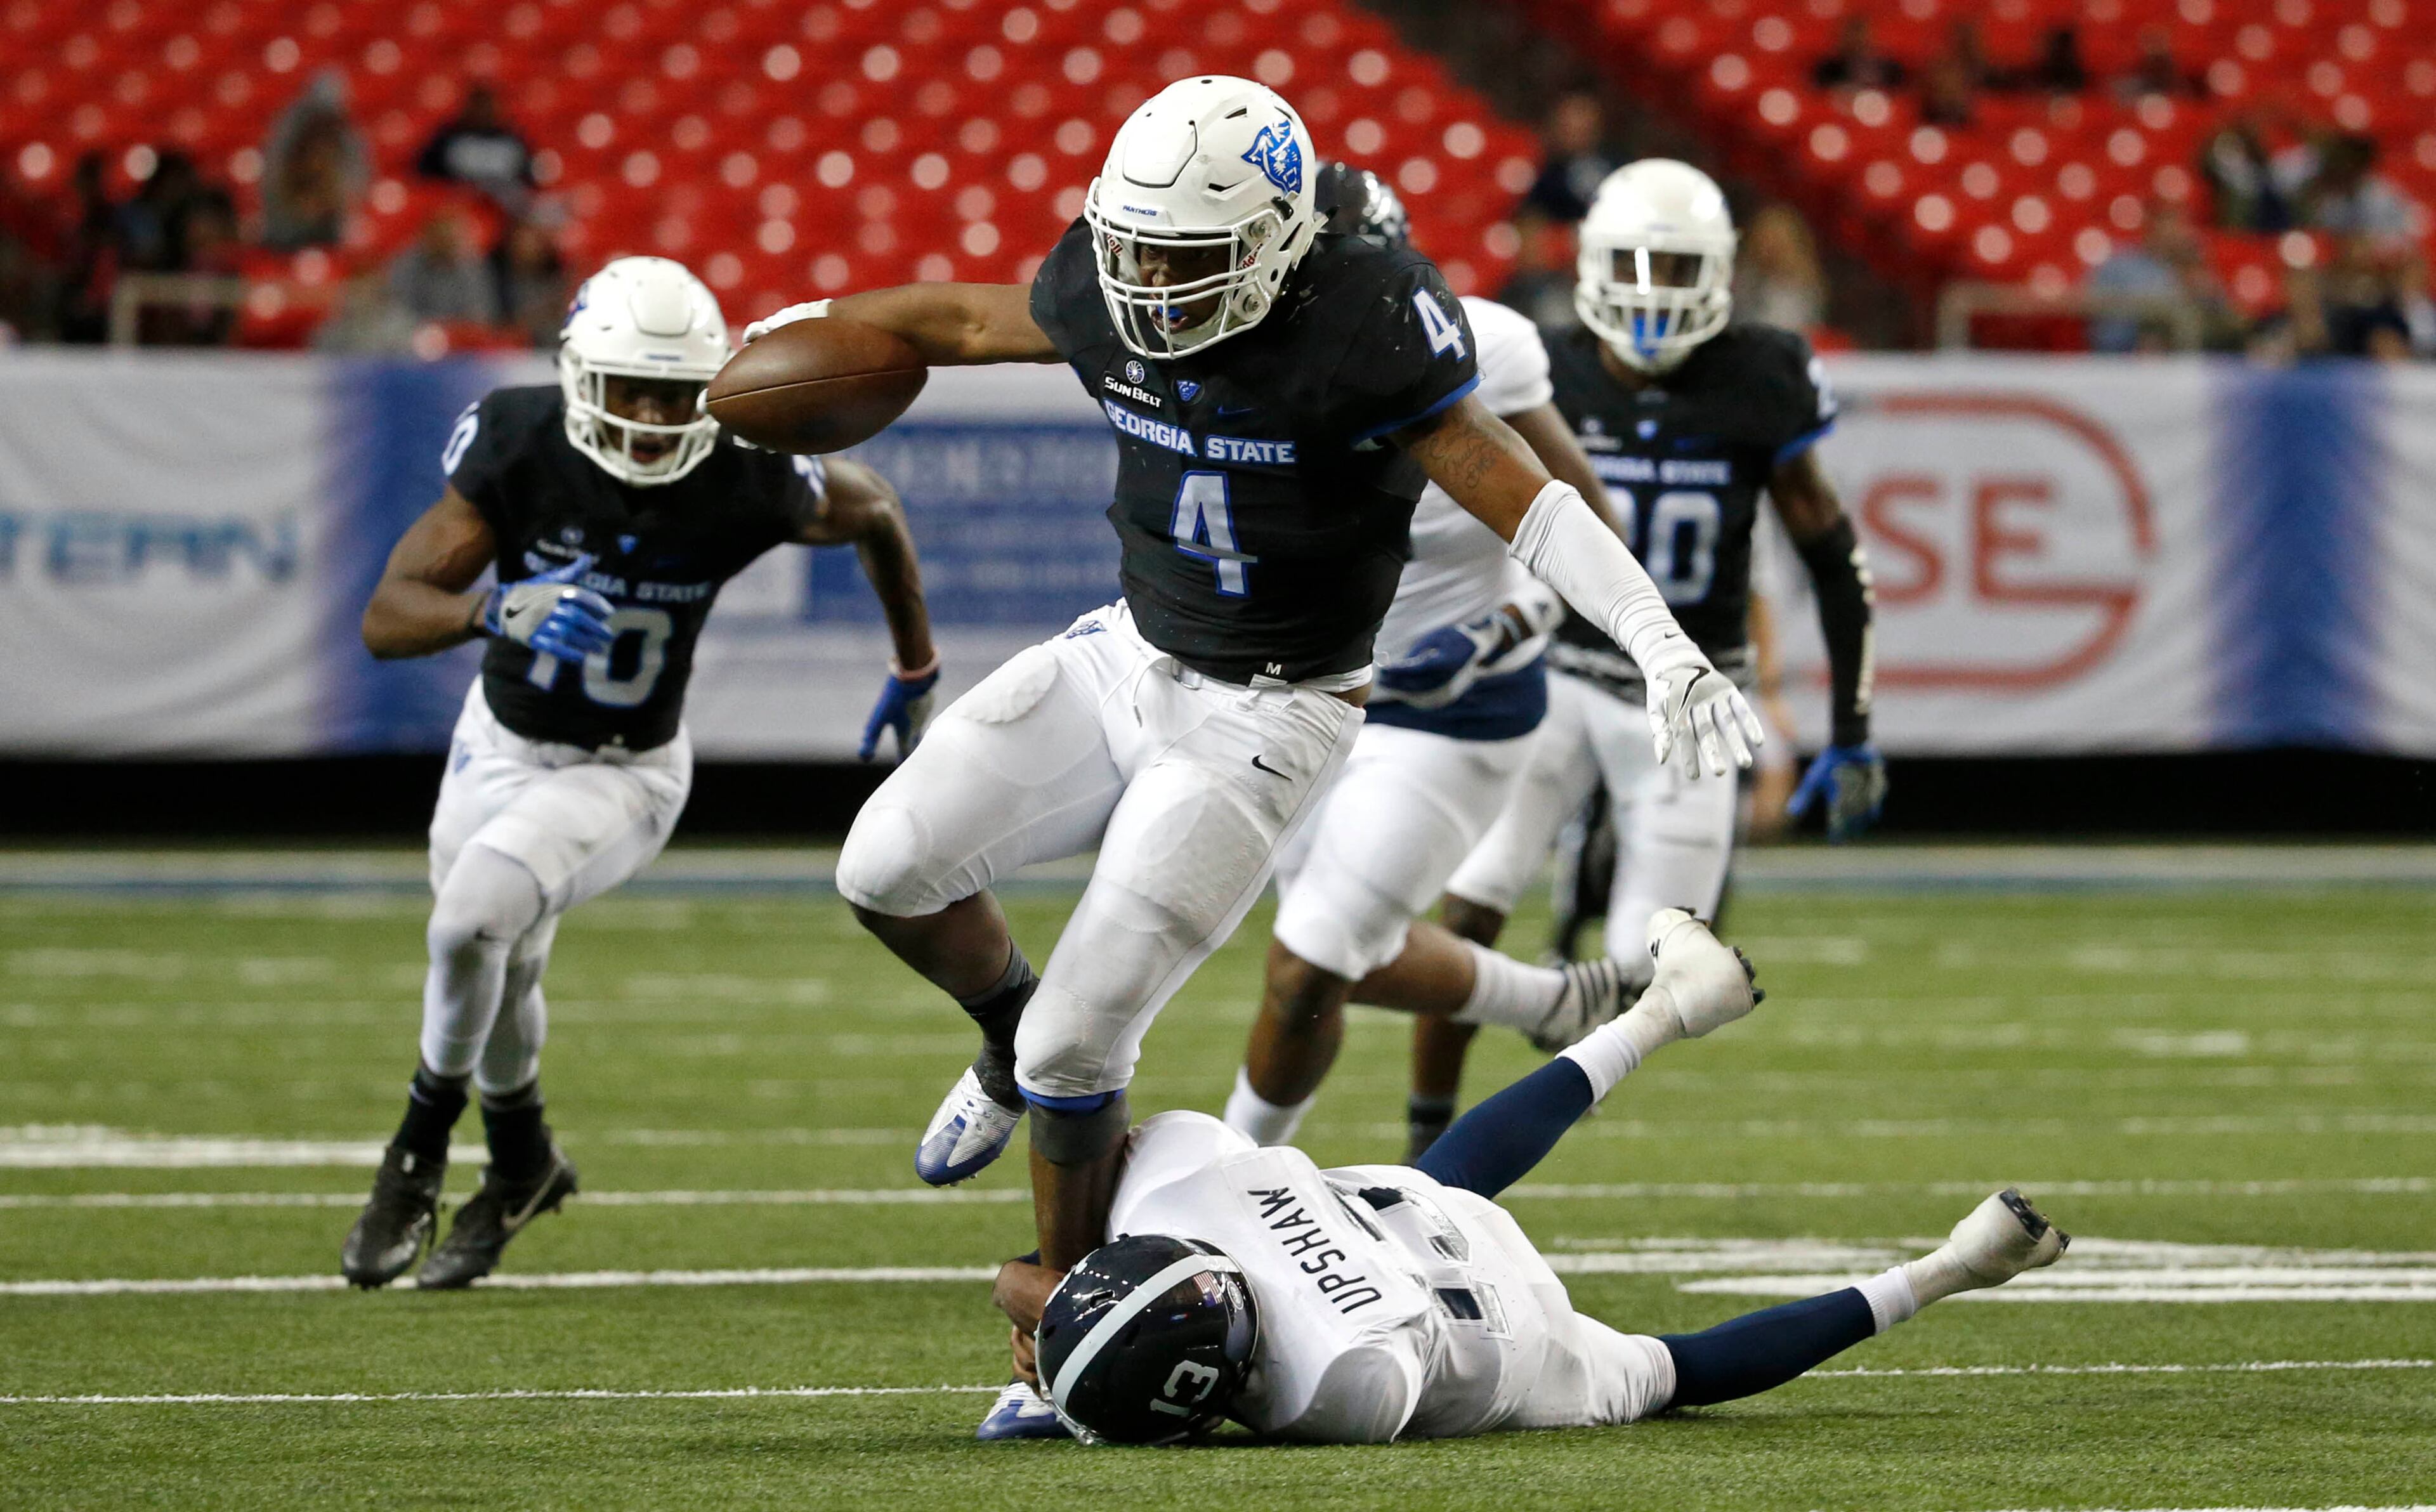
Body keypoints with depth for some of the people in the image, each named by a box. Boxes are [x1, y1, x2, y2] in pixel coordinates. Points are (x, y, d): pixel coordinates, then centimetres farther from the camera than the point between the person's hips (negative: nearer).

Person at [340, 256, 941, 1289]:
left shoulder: (743, 483, -26)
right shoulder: (519, 447, -25)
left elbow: (872, 511, -2)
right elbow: (387, 618, -29)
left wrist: (917, 671, 10)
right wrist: (496, 609, -50)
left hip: (628, 772, -3)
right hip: (502, 742, 3)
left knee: (474, 919, -27)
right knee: (499, 972, 21)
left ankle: (418, 1156, -3)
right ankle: (521, 1163, 52)